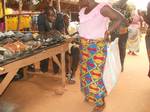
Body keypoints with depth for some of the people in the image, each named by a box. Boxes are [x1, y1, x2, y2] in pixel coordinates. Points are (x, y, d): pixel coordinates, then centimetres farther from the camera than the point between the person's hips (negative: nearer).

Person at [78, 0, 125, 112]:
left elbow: (120, 18, -17)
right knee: (85, 71, 17)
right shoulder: (83, 10, 7)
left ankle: (100, 103, 16)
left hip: (97, 47, -8)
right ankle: (90, 95, 38)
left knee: (95, 75, -2)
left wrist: (107, 32, -18)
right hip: (84, 46, 8)